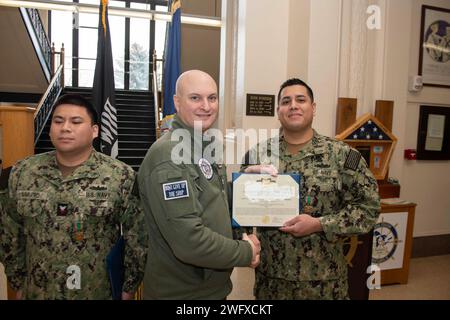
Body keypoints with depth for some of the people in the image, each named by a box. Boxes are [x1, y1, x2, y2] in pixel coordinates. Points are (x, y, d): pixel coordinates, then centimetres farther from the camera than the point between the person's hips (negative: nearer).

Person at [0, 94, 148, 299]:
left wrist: (129, 288, -5)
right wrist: (18, 283, 8)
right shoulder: (22, 173, -2)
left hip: (100, 292, -2)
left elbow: (137, 238, -8)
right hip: (38, 291, 3)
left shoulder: (121, 176, -13)